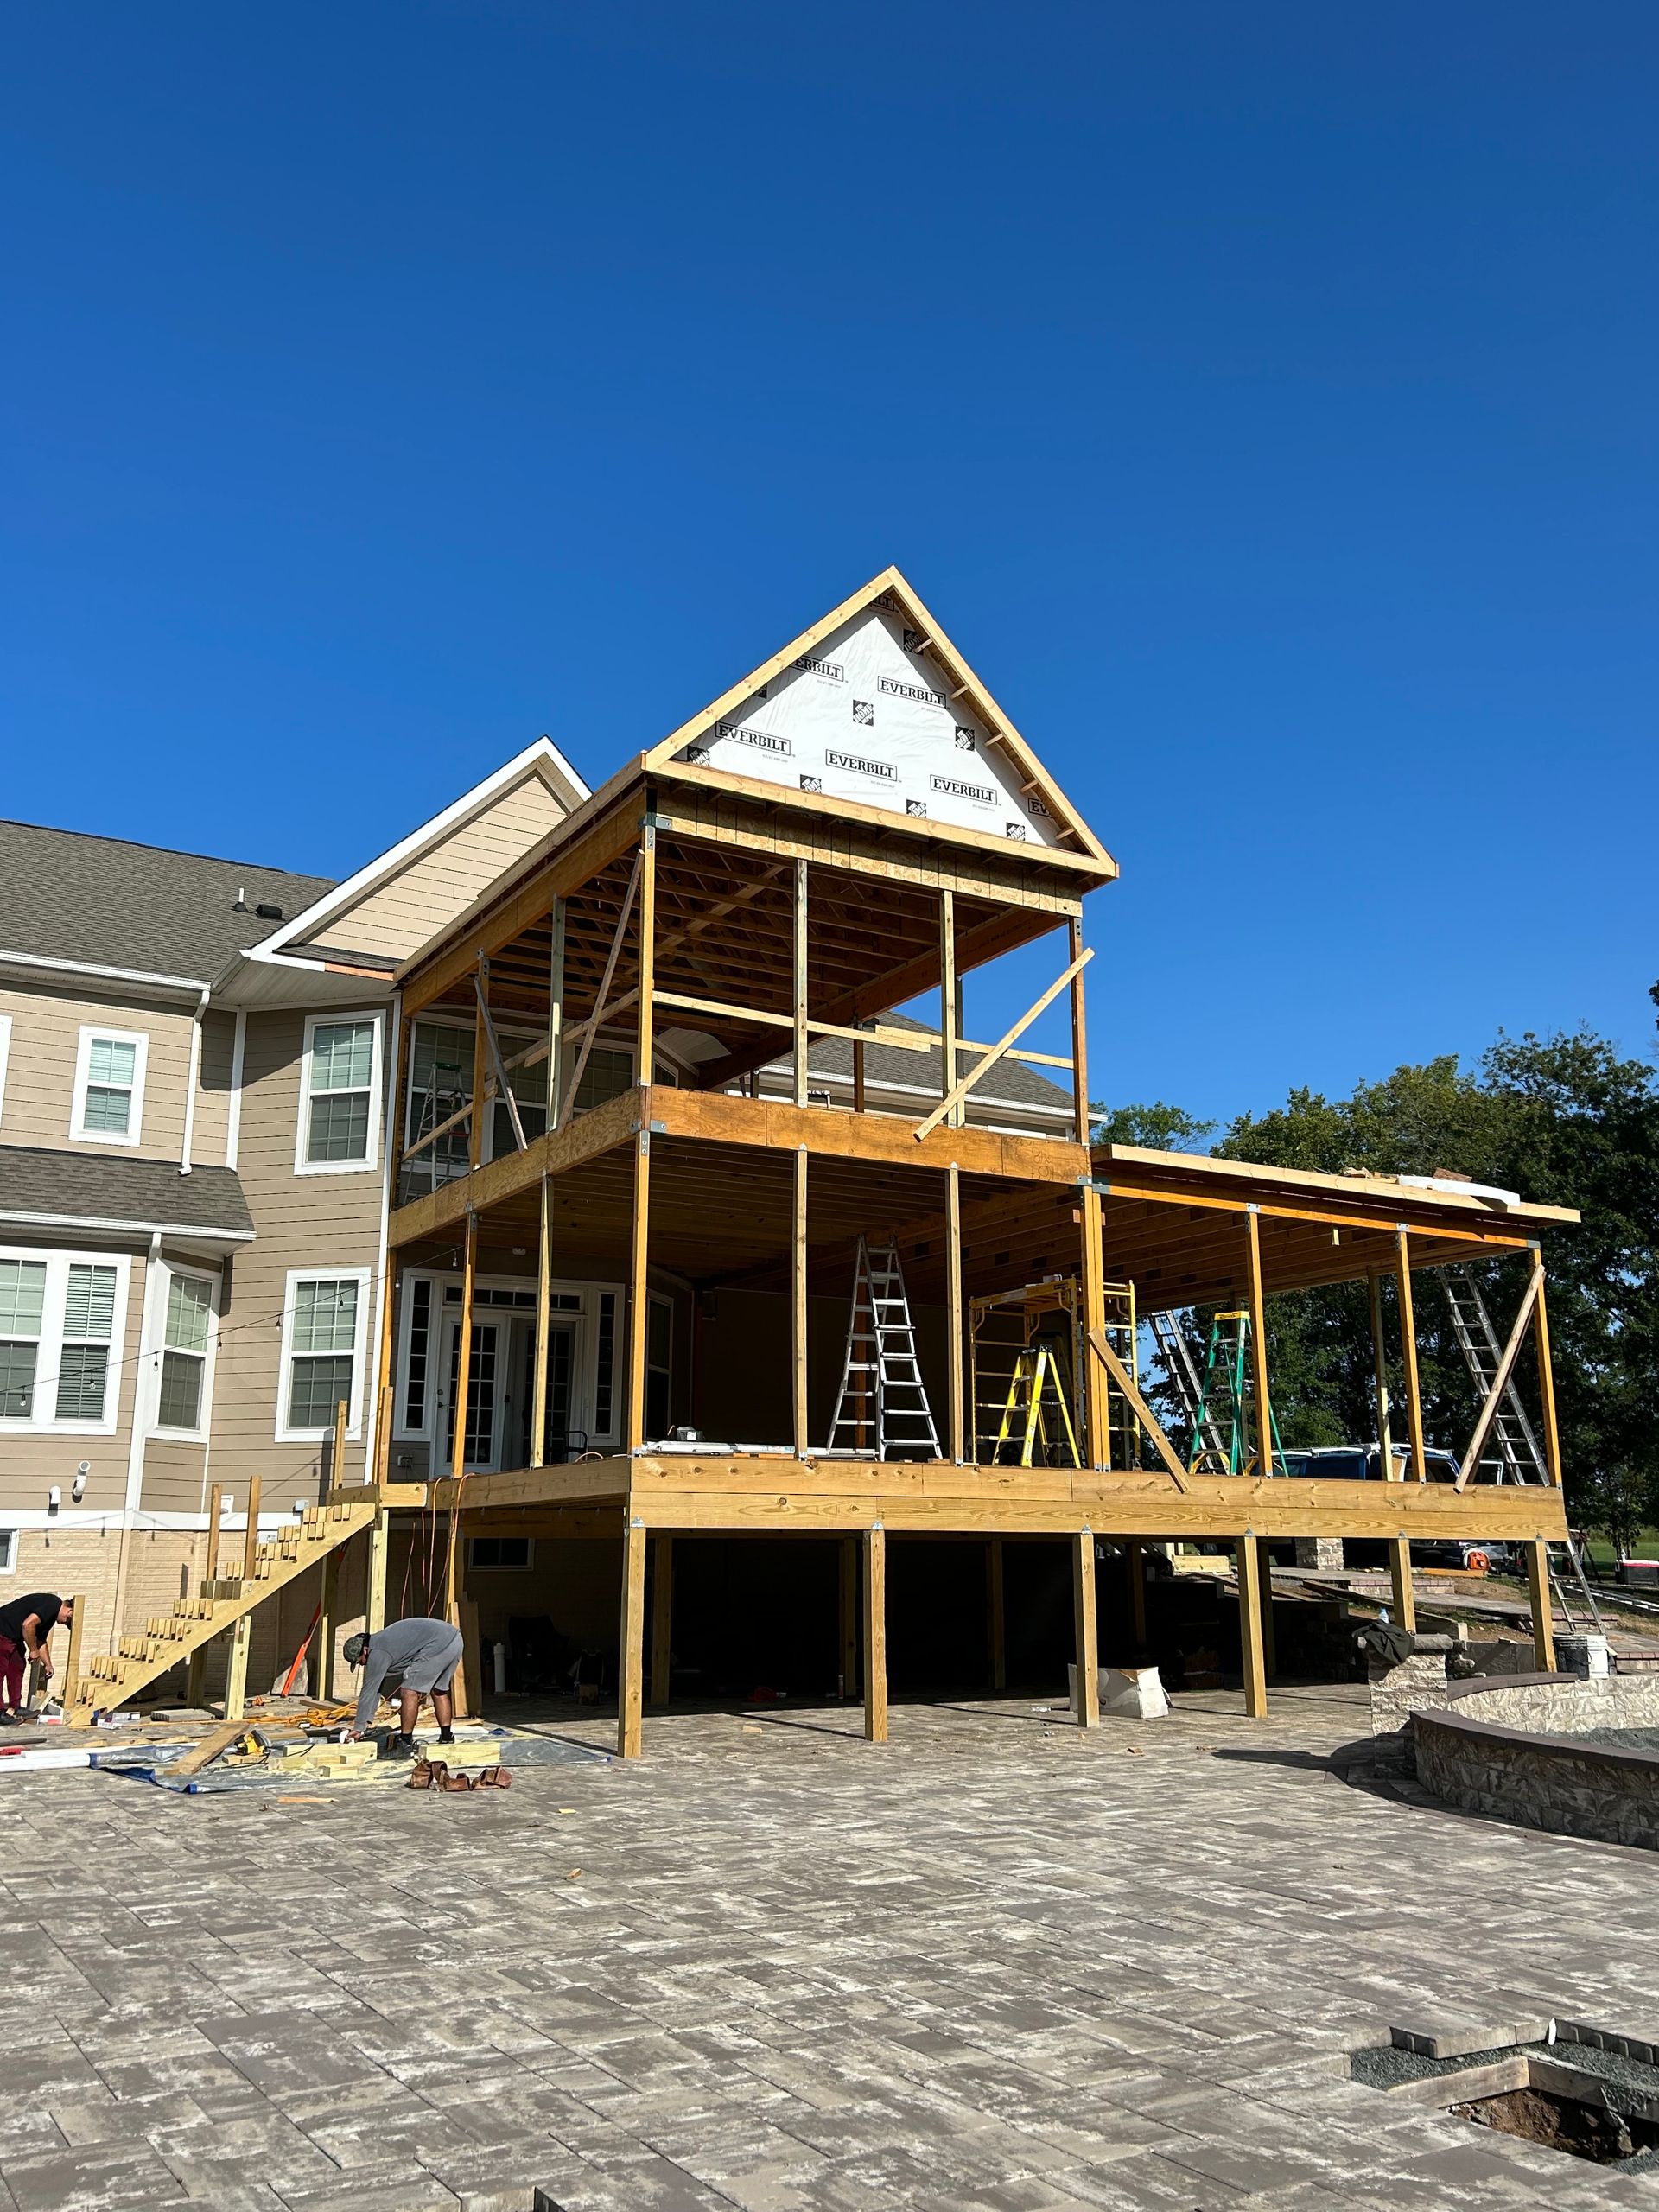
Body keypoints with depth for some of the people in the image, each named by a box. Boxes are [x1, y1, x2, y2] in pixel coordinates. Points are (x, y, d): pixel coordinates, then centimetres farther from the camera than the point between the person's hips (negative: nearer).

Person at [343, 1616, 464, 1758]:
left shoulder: (378, 1653, -6)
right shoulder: (379, 1641, 24)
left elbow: (369, 1690, -3)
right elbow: (376, 1688, 32)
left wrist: (358, 1727, 4)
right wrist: (367, 1720, 33)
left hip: (438, 1644, -11)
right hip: (454, 1640, 11)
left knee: (408, 1691, -5)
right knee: (439, 1691, 24)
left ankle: (405, 1745, -3)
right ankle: (446, 1738, 27)